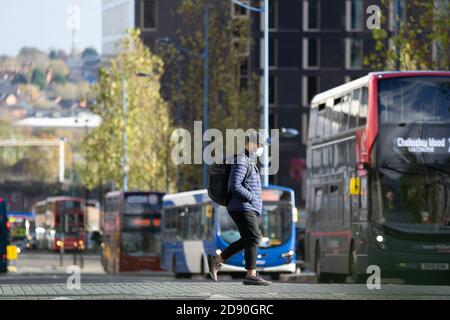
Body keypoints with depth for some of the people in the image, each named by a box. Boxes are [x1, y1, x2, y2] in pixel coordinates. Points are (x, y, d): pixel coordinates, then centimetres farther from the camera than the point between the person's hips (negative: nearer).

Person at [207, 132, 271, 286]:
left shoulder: (248, 161, 19)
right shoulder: (241, 161, -13)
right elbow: (234, 186, -20)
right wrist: (253, 198, -16)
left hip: (251, 209, 10)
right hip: (243, 208, -10)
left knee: (246, 241, 11)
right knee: (253, 239, -12)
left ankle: (216, 261, 17)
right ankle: (251, 276, -12)